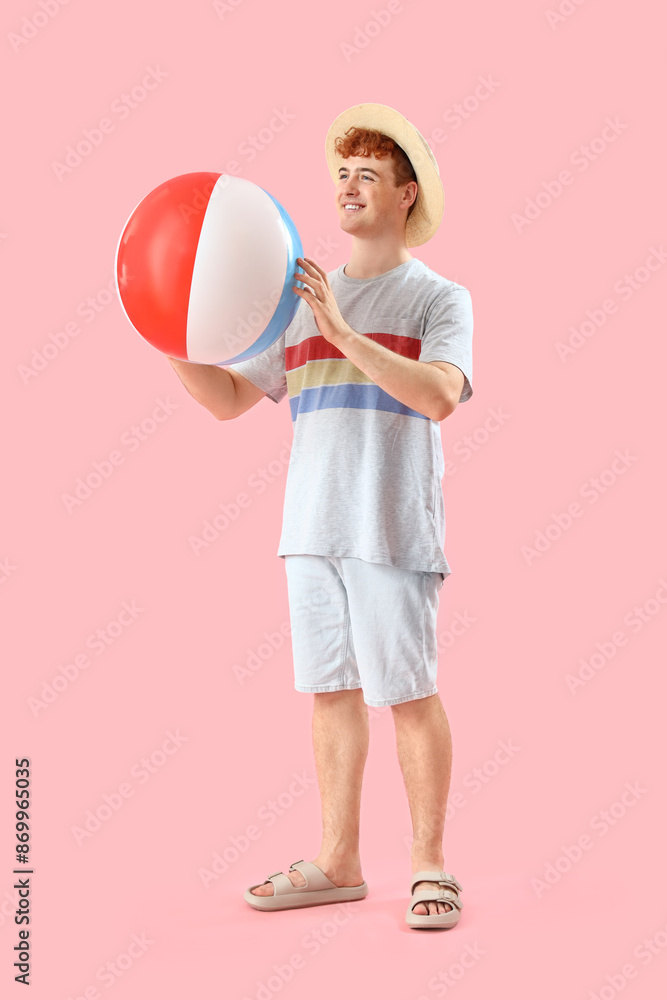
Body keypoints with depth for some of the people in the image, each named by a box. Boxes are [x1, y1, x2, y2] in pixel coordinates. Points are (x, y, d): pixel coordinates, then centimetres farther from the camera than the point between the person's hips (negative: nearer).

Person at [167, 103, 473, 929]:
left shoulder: (438, 298, 2)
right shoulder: (302, 303, 17)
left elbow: (441, 395, -17)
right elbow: (229, 399, 16)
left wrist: (345, 334, -23)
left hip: (394, 529, -5)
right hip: (312, 525, 5)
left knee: (408, 693, -1)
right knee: (332, 691, 9)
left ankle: (429, 864, 12)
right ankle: (338, 862, 19)